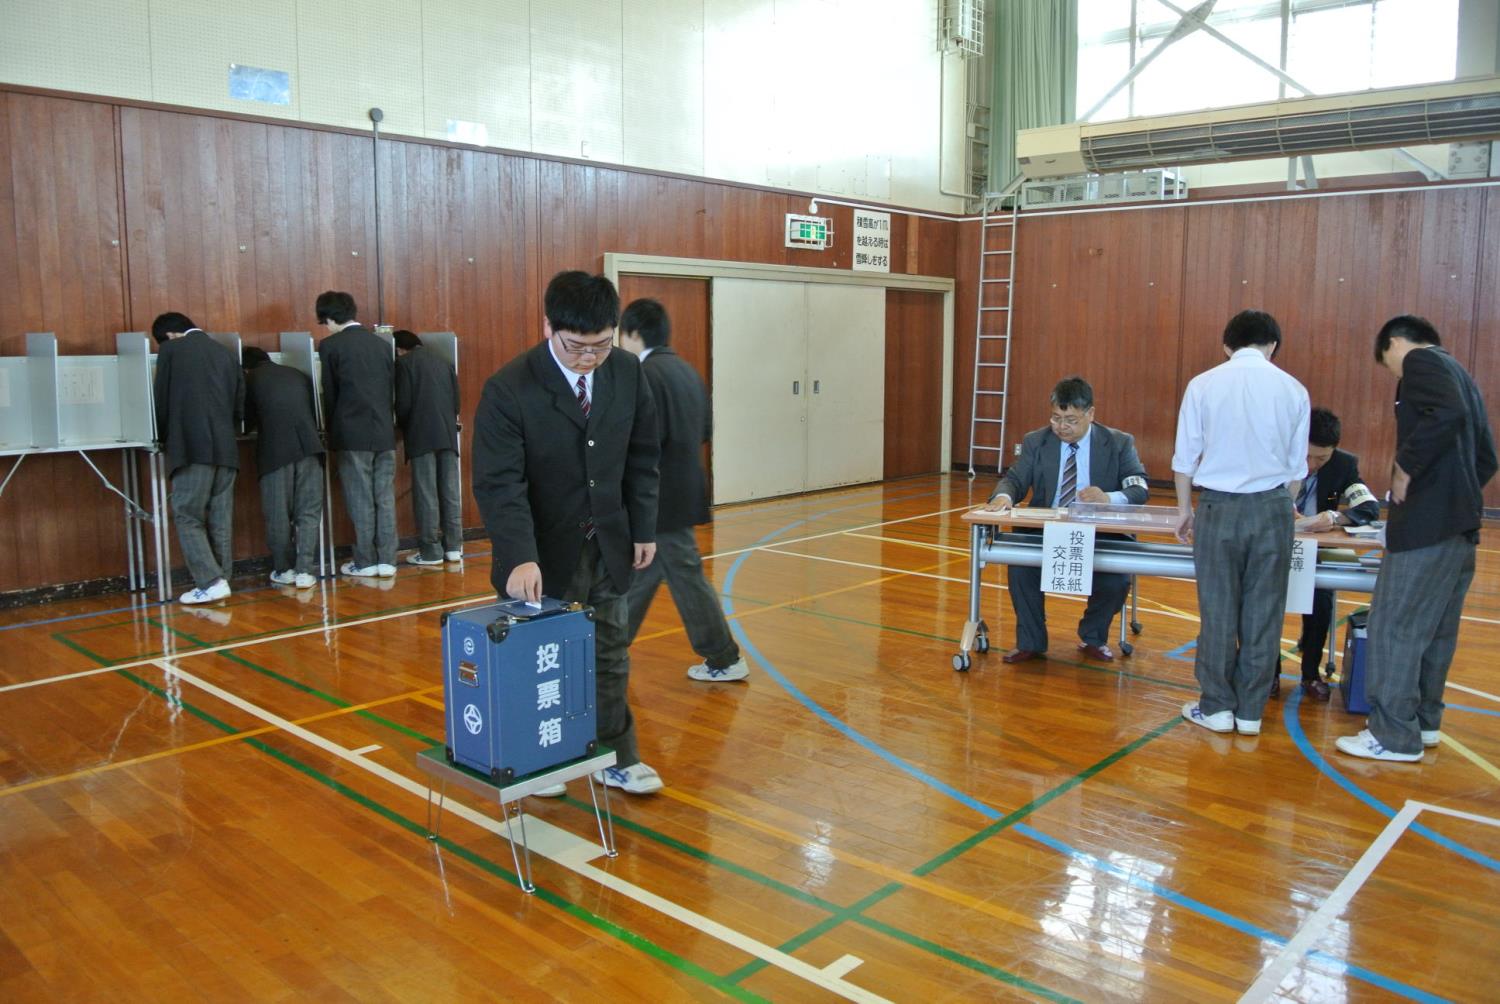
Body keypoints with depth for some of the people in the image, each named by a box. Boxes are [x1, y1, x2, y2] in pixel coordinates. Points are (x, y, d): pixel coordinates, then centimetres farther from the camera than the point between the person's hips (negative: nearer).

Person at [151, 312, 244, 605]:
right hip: (225, 447, 5)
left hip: (192, 446, -5)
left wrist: (165, 439, 20)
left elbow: (161, 399, 5)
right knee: (220, 518, 9)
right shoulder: (225, 352, 16)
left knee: (188, 516, -2)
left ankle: (210, 583, -10)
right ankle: (221, 579, 11)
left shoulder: (170, 350, 2)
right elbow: (240, 404, 17)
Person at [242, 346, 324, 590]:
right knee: (308, 511, 5)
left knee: (278, 514, 8)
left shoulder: (250, 379, 11)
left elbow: (246, 421, 15)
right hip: (308, 445, 2)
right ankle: (304, 570, -1)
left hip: (275, 449, -2)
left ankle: (284, 570, 16)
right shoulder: (299, 375, 20)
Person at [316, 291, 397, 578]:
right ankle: (387, 560, 8)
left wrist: (332, 430, 16)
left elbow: (329, 393, 2)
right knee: (385, 498, 6)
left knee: (360, 500, 1)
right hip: (385, 431, 4)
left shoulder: (330, 346, -4)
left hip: (353, 433, -4)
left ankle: (365, 562, 6)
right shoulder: (381, 343, 9)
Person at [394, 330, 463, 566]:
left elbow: (403, 403, -6)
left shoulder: (404, 362, 0)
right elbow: (456, 400, 13)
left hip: (422, 434, -5)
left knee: (425, 494, -2)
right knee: (450, 491, 8)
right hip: (448, 433, 5)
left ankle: (431, 551, 0)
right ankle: (453, 546, 11)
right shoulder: (444, 362, 16)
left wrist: (402, 426, 13)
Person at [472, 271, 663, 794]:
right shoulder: (508, 389, -19)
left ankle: (618, 759, 30)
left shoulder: (627, 372, -4)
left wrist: (643, 528, 3)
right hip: (543, 555, -4)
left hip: (607, 546, 4)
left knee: (610, 658, 14)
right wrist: (520, 557, -33)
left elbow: (642, 455, 5)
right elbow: (498, 482, -23)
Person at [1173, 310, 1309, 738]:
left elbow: (1185, 455, 1)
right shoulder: (1293, 390, 2)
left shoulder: (1204, 385, -2)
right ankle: (1250, 710, 16)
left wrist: (1184, 508, 13)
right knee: (1263, 611, 8)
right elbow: (1297, 466, 8)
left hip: (1220, 506, -1)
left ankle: (1217, 706, 14)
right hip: (1272, 508, 1)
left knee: (1218, 610, 7)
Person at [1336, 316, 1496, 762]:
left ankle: (1393, 735, -1)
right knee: (1436, 628, 15)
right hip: (1461, 523, 10)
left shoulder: (1420, 360, -5)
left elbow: (1446, 415, -25)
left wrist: (1405, 468, -15)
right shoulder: (1457, 373, 22)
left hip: (1427, 520, -10)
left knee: (1394, 626, -5)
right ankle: (1424, 720, 24)